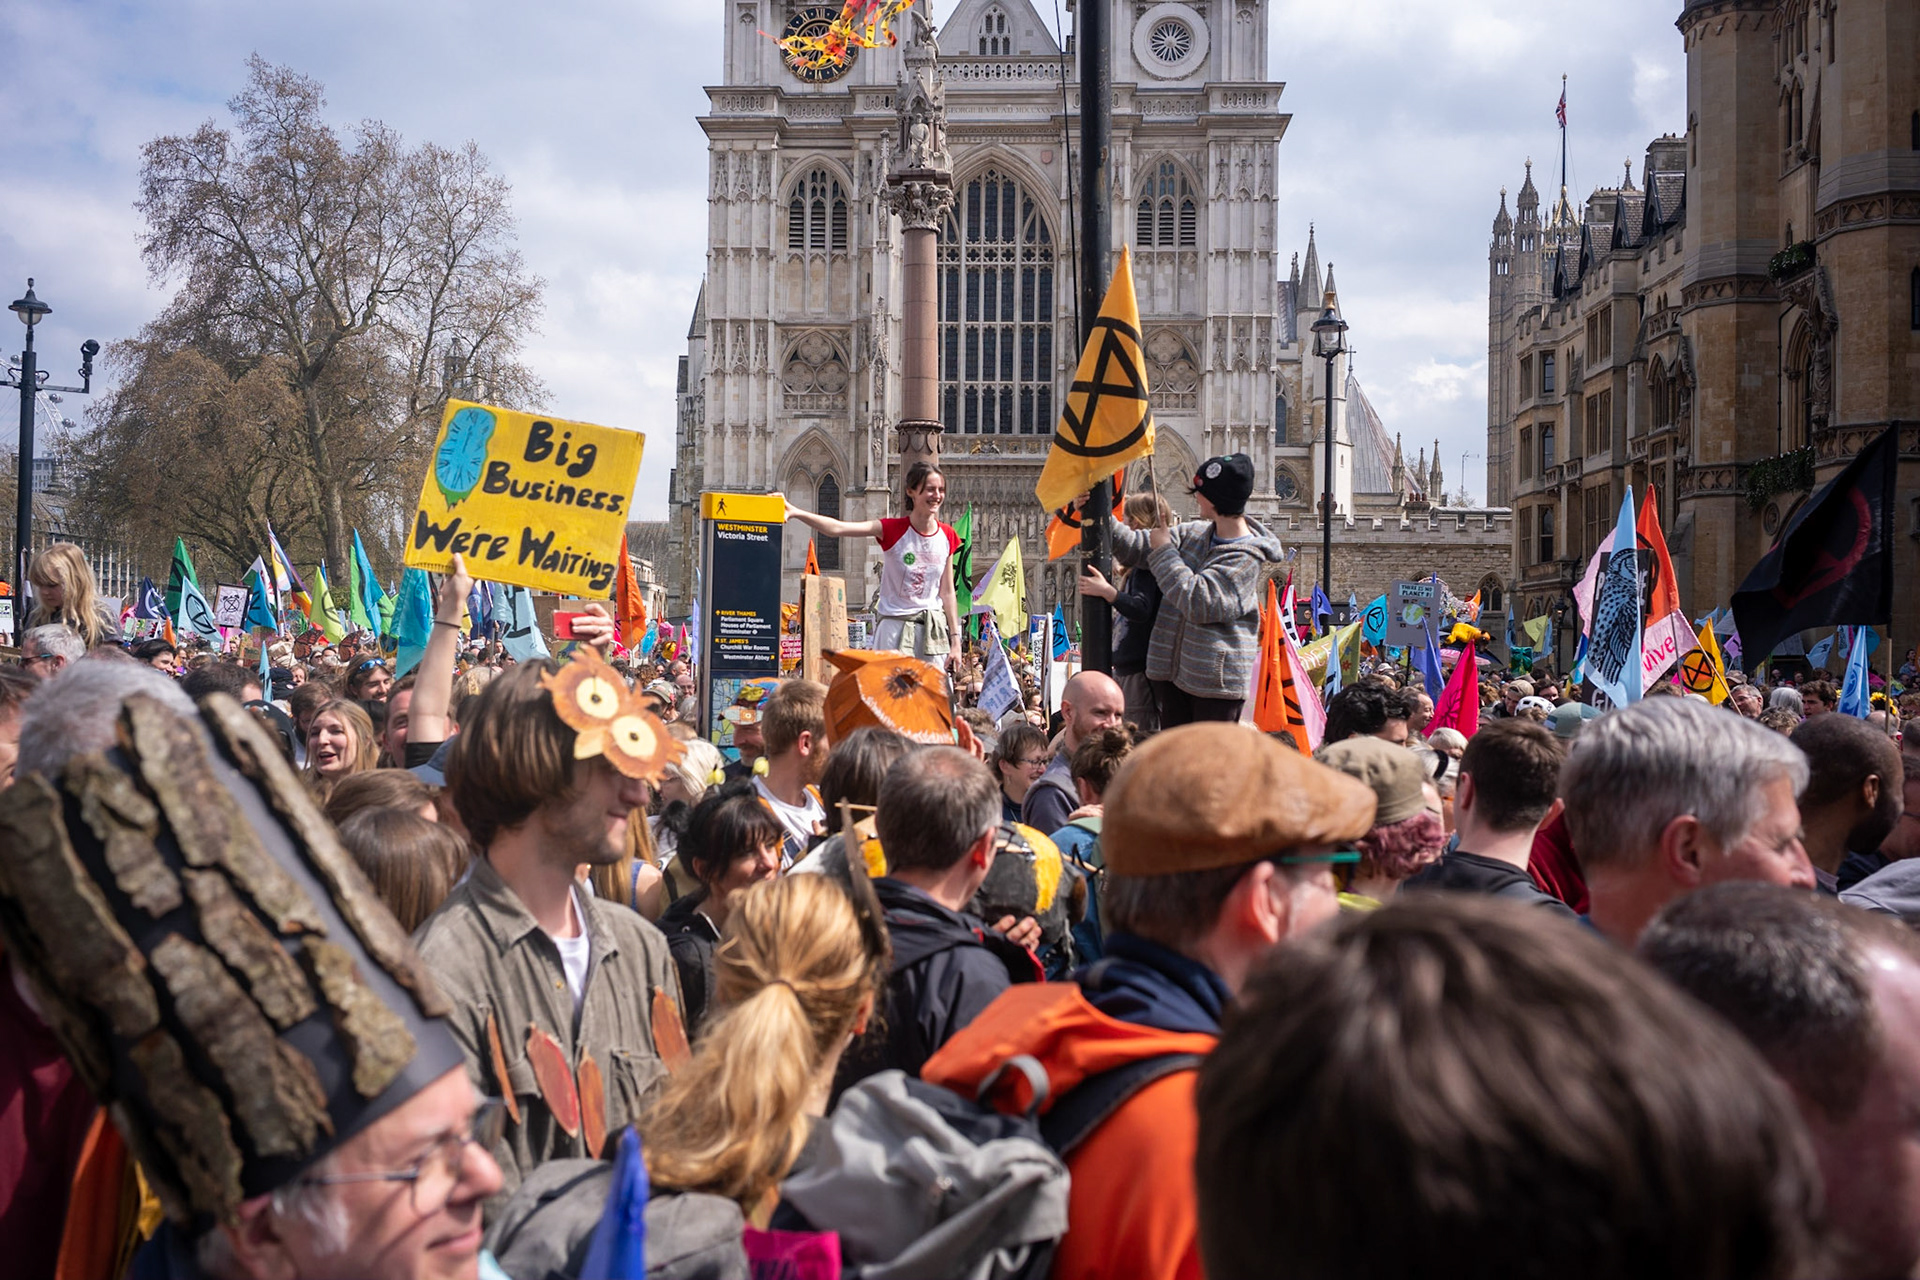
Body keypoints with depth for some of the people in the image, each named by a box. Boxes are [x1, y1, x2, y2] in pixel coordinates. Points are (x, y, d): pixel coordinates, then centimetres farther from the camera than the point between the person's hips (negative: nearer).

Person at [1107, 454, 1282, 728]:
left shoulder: (1246, 557, -13)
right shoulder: (1193, 533, 10)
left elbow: (1199, 602, -22)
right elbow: (1135, 548, 13)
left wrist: (1164, 551, -13)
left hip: (1215, 681, -7)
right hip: (1173, 671, 7)